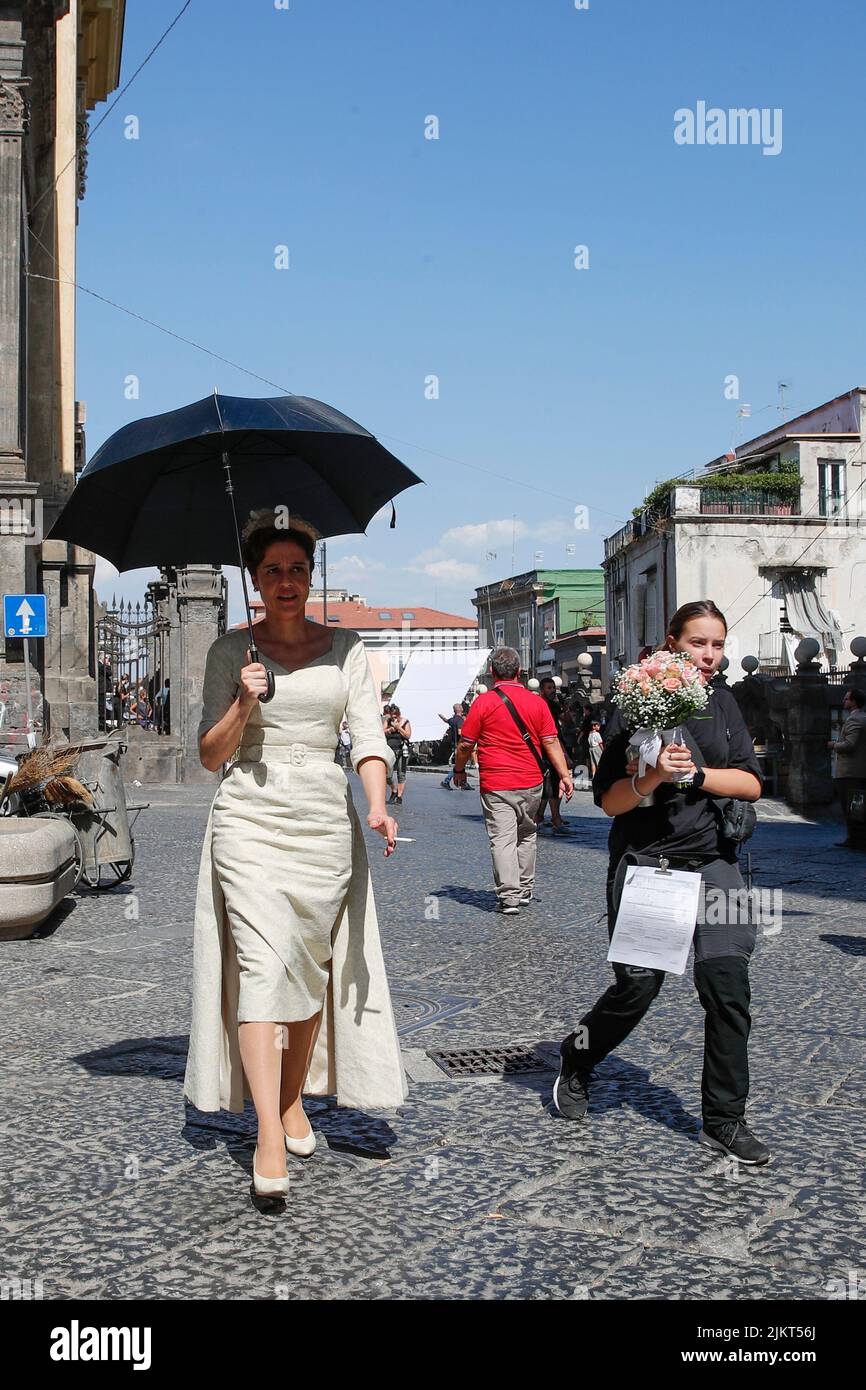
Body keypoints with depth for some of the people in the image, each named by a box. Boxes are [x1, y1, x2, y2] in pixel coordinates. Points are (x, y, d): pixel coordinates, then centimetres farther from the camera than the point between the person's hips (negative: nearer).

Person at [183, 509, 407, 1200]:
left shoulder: (346, 647, 8)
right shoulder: (232, 650, 5)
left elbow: (369, 735, 0)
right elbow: (211, 754, 5)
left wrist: (378, 805, -17)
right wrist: (243, 703, -13)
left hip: (326, 818, 2)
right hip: (250, 816, -2)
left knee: (311, 965, 8)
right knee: (263, 963, -13)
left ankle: (294, 1101, 27)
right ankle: (269, 1137, -14)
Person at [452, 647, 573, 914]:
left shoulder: (482, 703, -6)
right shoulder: (536, 702, 2)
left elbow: (465, 744, -3)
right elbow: (551, 742, -1)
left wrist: (459, 770, 13)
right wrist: (564, 775, 3)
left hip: (495, 785, -3)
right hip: (531, 783, 3)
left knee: (502, 839, -2)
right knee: (526, 835, 18)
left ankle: (509, 896, -6)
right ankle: (525, 890, 25)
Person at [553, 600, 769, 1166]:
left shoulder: (722, 701, 9)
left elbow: (751, 784, 2)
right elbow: (610, 800, -6)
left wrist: (695, 772, -12)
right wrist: (655, 776, -23)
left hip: (712, 858, 3)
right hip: (645, 860, -3)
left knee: (727, 981, -9)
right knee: (637, 986, -2)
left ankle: (724, 1118, 4)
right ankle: (576, 1063, 28)